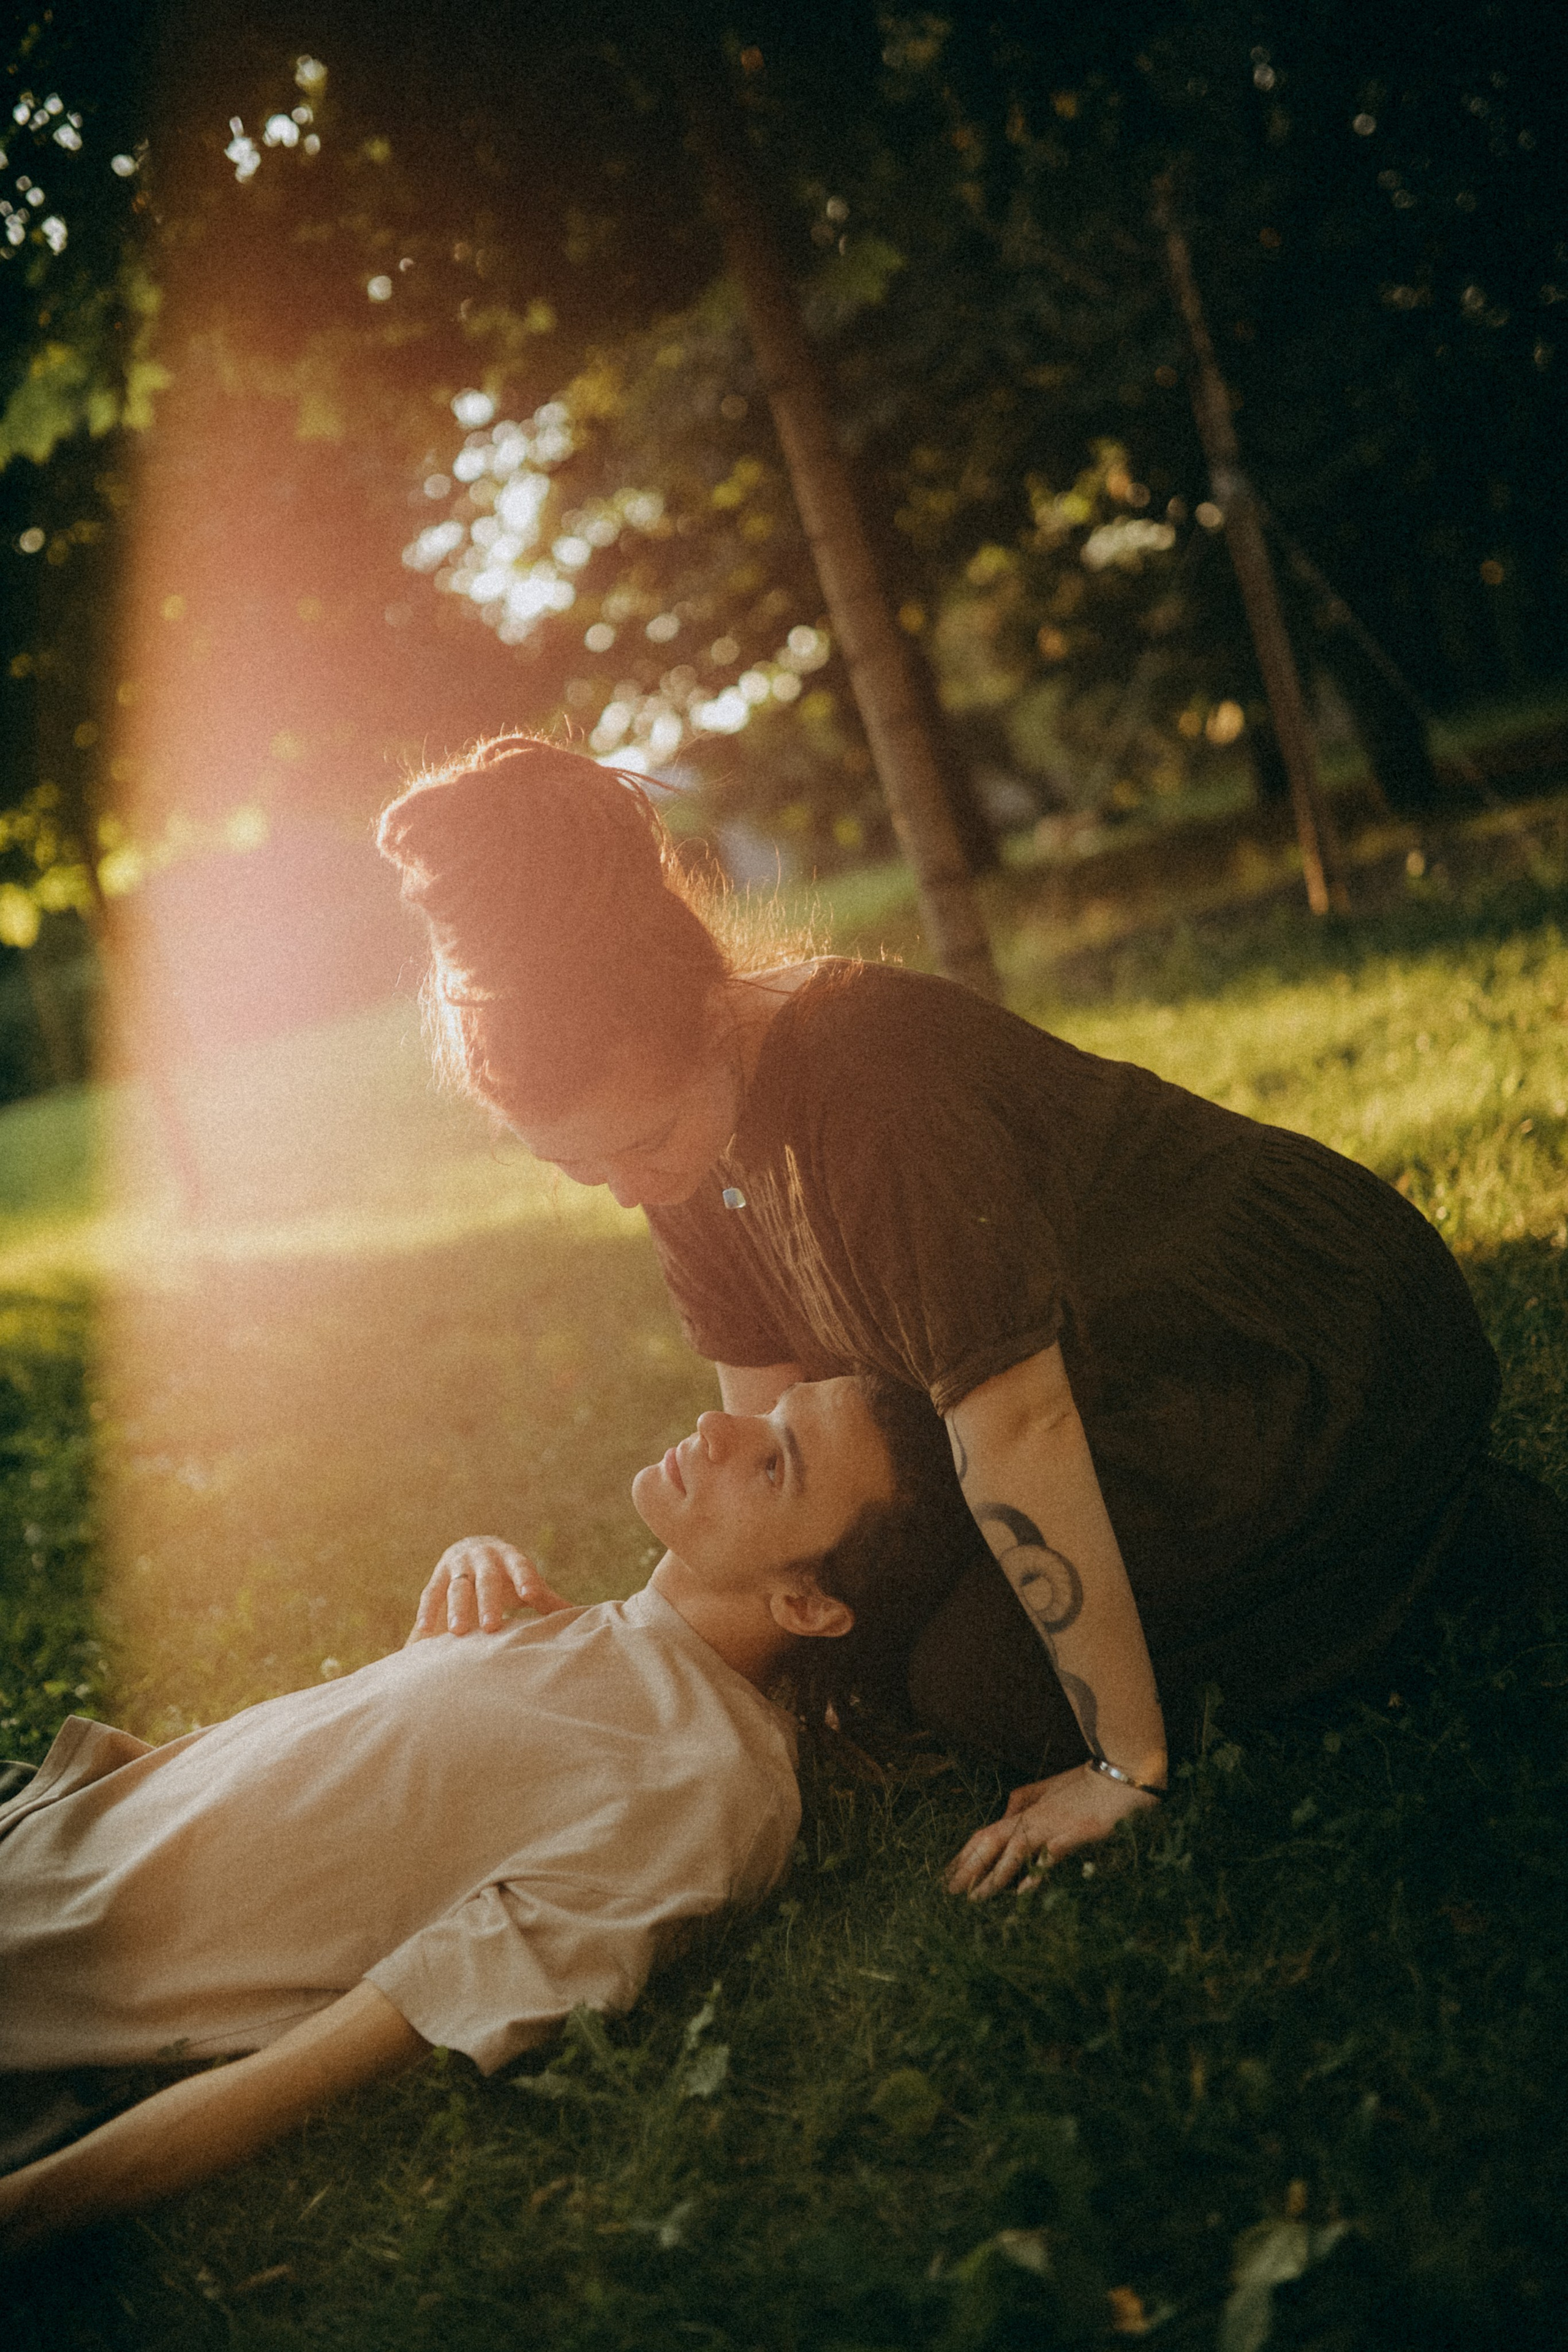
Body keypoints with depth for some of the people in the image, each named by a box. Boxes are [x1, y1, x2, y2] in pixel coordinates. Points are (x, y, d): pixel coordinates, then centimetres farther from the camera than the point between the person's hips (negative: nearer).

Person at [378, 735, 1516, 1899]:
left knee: (984, 1678, -13)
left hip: (1310, 1349, -9)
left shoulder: (872, 1074, -34)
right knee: (883, 1634, 13)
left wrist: (1127, 1767, -24)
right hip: (1136, 1381, 9)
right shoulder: (689, 1114, -6)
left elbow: (1015, 1428, -31)